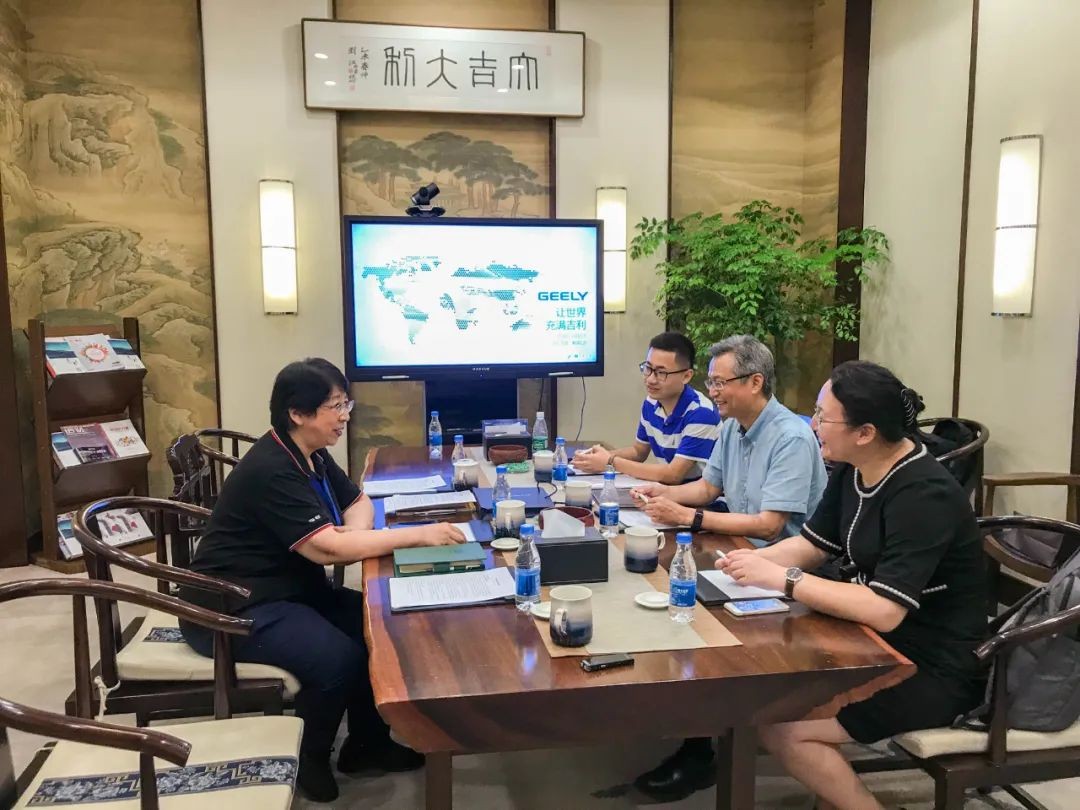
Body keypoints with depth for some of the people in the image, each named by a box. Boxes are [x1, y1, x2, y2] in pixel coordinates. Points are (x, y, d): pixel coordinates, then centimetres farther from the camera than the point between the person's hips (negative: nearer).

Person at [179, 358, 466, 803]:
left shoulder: (311, 454, 5)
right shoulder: (271, 470, -25)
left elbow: (359, 502, 16)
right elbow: (326, 548, -31)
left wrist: (353, 536, -10)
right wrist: (420, 535, -29)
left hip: (289, 589, 9)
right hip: (234, 608, -9)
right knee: (339, 659, -26)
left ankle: (366, 742, 12)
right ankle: (305, 760, 0)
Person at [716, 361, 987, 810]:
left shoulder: (924, 496, -27)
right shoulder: (853, 470, 0)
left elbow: (884, 611, -32)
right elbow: (811, 544, 9)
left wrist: (781, 578, -28)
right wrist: (758, 560, -10)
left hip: (933, 670, -9)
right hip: (879, 643, 9)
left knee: (778, 726, -18)